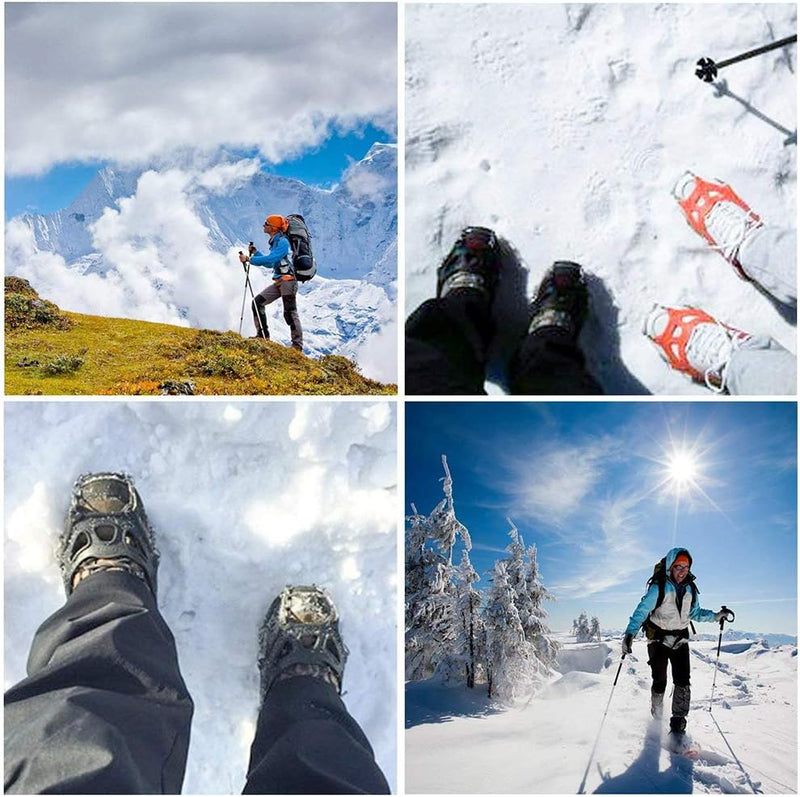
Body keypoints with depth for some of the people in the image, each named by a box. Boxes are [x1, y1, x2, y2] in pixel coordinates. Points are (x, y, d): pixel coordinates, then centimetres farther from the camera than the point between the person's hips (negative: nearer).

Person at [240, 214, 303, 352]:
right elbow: (269, 264, 25)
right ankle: (263, 335, 7)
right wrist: (255, 253, 17)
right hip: (278, 282, 9)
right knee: (257, 302, 3)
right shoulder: (275, 242, 18)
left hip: (288, 281, -9)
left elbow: (270, 259, -22)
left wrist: (249, 259, -19)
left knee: (289, 312, -9)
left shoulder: (283, 242, -11)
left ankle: (297, 344, -3)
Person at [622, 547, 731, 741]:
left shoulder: (690, 589, 1)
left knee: (683, 683, -8)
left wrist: (716, 616, 0)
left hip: (680, 640, 4)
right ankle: (656, 718, 23)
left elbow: (695, 613, 15)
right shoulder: (659, 587, -15)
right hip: (659, 639, -4)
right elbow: (642, 611, -18)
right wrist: (630, 633, -29)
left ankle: (678, 723, 0)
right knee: (659, 682, 0)